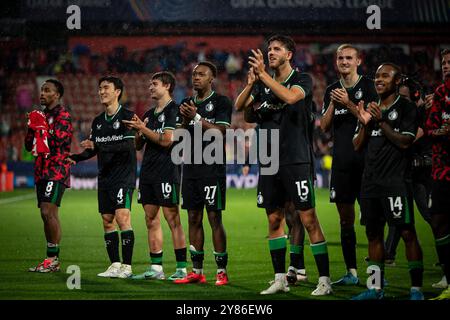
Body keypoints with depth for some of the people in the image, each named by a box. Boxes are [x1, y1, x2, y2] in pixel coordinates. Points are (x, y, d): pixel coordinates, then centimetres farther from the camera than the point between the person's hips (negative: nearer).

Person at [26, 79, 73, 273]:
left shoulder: (63, 115, -6)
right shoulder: (43, 115, 19)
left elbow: (57, 141, -20)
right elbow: (29, 145, 18)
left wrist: (43, 127, -13)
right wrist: (32, 127, 3)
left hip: (56, 171, -8)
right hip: (42, 171, 8)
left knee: (48, 212, -16)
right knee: (47, 215, 8)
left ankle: (53, 259, -12)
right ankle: (51, 260, 11)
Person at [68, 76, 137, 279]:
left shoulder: (127, 116, -7)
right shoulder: (98, 121, 14)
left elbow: (127, 145, -18)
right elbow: (92, 149, 19)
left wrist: (98, 146, -24)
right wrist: (75, 158, 1)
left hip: (123, 176, -7)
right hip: (104, 178, 7)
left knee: (122, 217, -15)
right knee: (107, 221, 6)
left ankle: (127, 266, -13)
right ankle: (115, 265, 12)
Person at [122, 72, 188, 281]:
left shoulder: (173, 110, -6)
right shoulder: (149, 114, 19)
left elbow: (166, 140, -16)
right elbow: (139, 146, 21)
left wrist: (143, 128, -10)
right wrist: (137, 131, 1)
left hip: (166, 171, -8)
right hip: (148, 172, 8)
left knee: (173, 220, -8)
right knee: (151, 221, 7)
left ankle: (182, 268, -7)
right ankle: (156, 268, 11)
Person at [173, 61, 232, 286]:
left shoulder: (221, 102, -3)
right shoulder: (187, 104, 15)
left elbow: (220, 132, -13)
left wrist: (197, 118, -16)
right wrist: (185, 121, -6)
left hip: (212, 168, -6)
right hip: (190, 167, 6)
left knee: (214, 218, -7)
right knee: (193, 219, 6)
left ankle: (221, 271, -4)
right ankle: (197, 272, 11)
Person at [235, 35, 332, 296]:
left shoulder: (302, 80, -4)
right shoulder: (263, 84, 13)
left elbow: (290, 97, -25)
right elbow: (240, 107, 4)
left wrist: (263, 74, -25)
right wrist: (251, 84, -12)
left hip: (297, 161, -6)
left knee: (309, 219, -8)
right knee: (274, 220, 9)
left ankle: (324, 279, -5)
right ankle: (280, 279, 17)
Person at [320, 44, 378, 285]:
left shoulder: (368, 86, 0)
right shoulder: (332, 91, 14)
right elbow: (324, 127, 10)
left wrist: (348, 104, -16)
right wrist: (332, 104, -4)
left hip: (365, 159, -5)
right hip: (341, 161, 5)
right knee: (345, 217, 5)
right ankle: (351, 272, 11)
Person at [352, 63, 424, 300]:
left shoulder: (406, 109, -2)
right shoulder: (371, 109, 16)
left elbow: (405, 142, -12)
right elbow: (357, 146, 14)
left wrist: (381, 122, -14)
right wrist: (365, 124, -3)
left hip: (396, 181, -7)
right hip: (371, 181, 7)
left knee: (407, 233, -9)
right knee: (373, 234, 9)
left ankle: (416, 289, -7)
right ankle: (376, 288, 16)